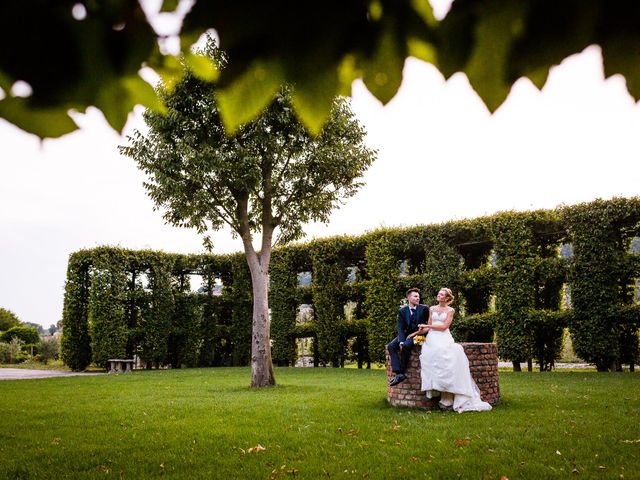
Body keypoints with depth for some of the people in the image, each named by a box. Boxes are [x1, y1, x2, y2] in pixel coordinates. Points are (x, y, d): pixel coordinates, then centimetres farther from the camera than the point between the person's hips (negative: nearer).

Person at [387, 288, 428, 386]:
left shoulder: (423, 308, -5)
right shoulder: (402, 311, 2)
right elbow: (400, 328, -4)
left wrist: (413, 334, -12)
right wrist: (401, 341, -20)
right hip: (406, 334, 4)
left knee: (406, 346, -33)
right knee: (391, 346, -20)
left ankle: (402, 372, -22)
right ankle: (399, 373, -27)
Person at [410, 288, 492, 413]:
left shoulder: (450, 310, 10)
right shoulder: (432, 309, 19)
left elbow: (444, 326, -2)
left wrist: (427, 326, -2)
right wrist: (417, 332, 4)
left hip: (445, 338, -1)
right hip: (433, 337, 1)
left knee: (455, 353, -31)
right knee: (440, 351, -32)